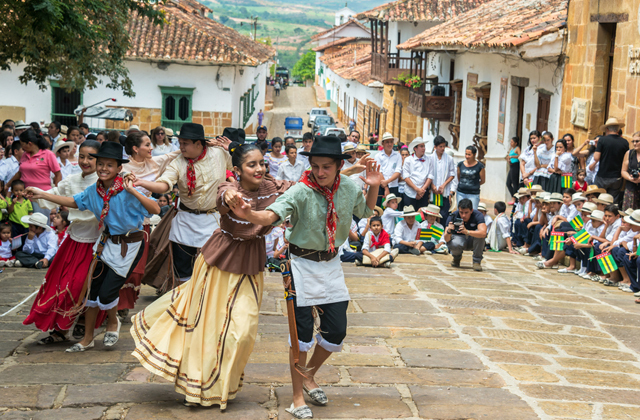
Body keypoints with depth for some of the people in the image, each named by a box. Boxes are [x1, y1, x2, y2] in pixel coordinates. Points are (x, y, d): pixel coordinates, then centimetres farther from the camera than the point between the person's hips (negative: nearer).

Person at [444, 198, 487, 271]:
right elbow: (446, 239, -25)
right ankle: (457, 258, 4)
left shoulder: (477, 215, -24)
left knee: (479, 234, -33)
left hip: (473, 241, 0)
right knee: (454, 244, -35)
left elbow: (483, 233, -42)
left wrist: (467, 232, -56)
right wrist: (448, 231, -48)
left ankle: (477, 262, -15)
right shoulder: (453, 216, -21)